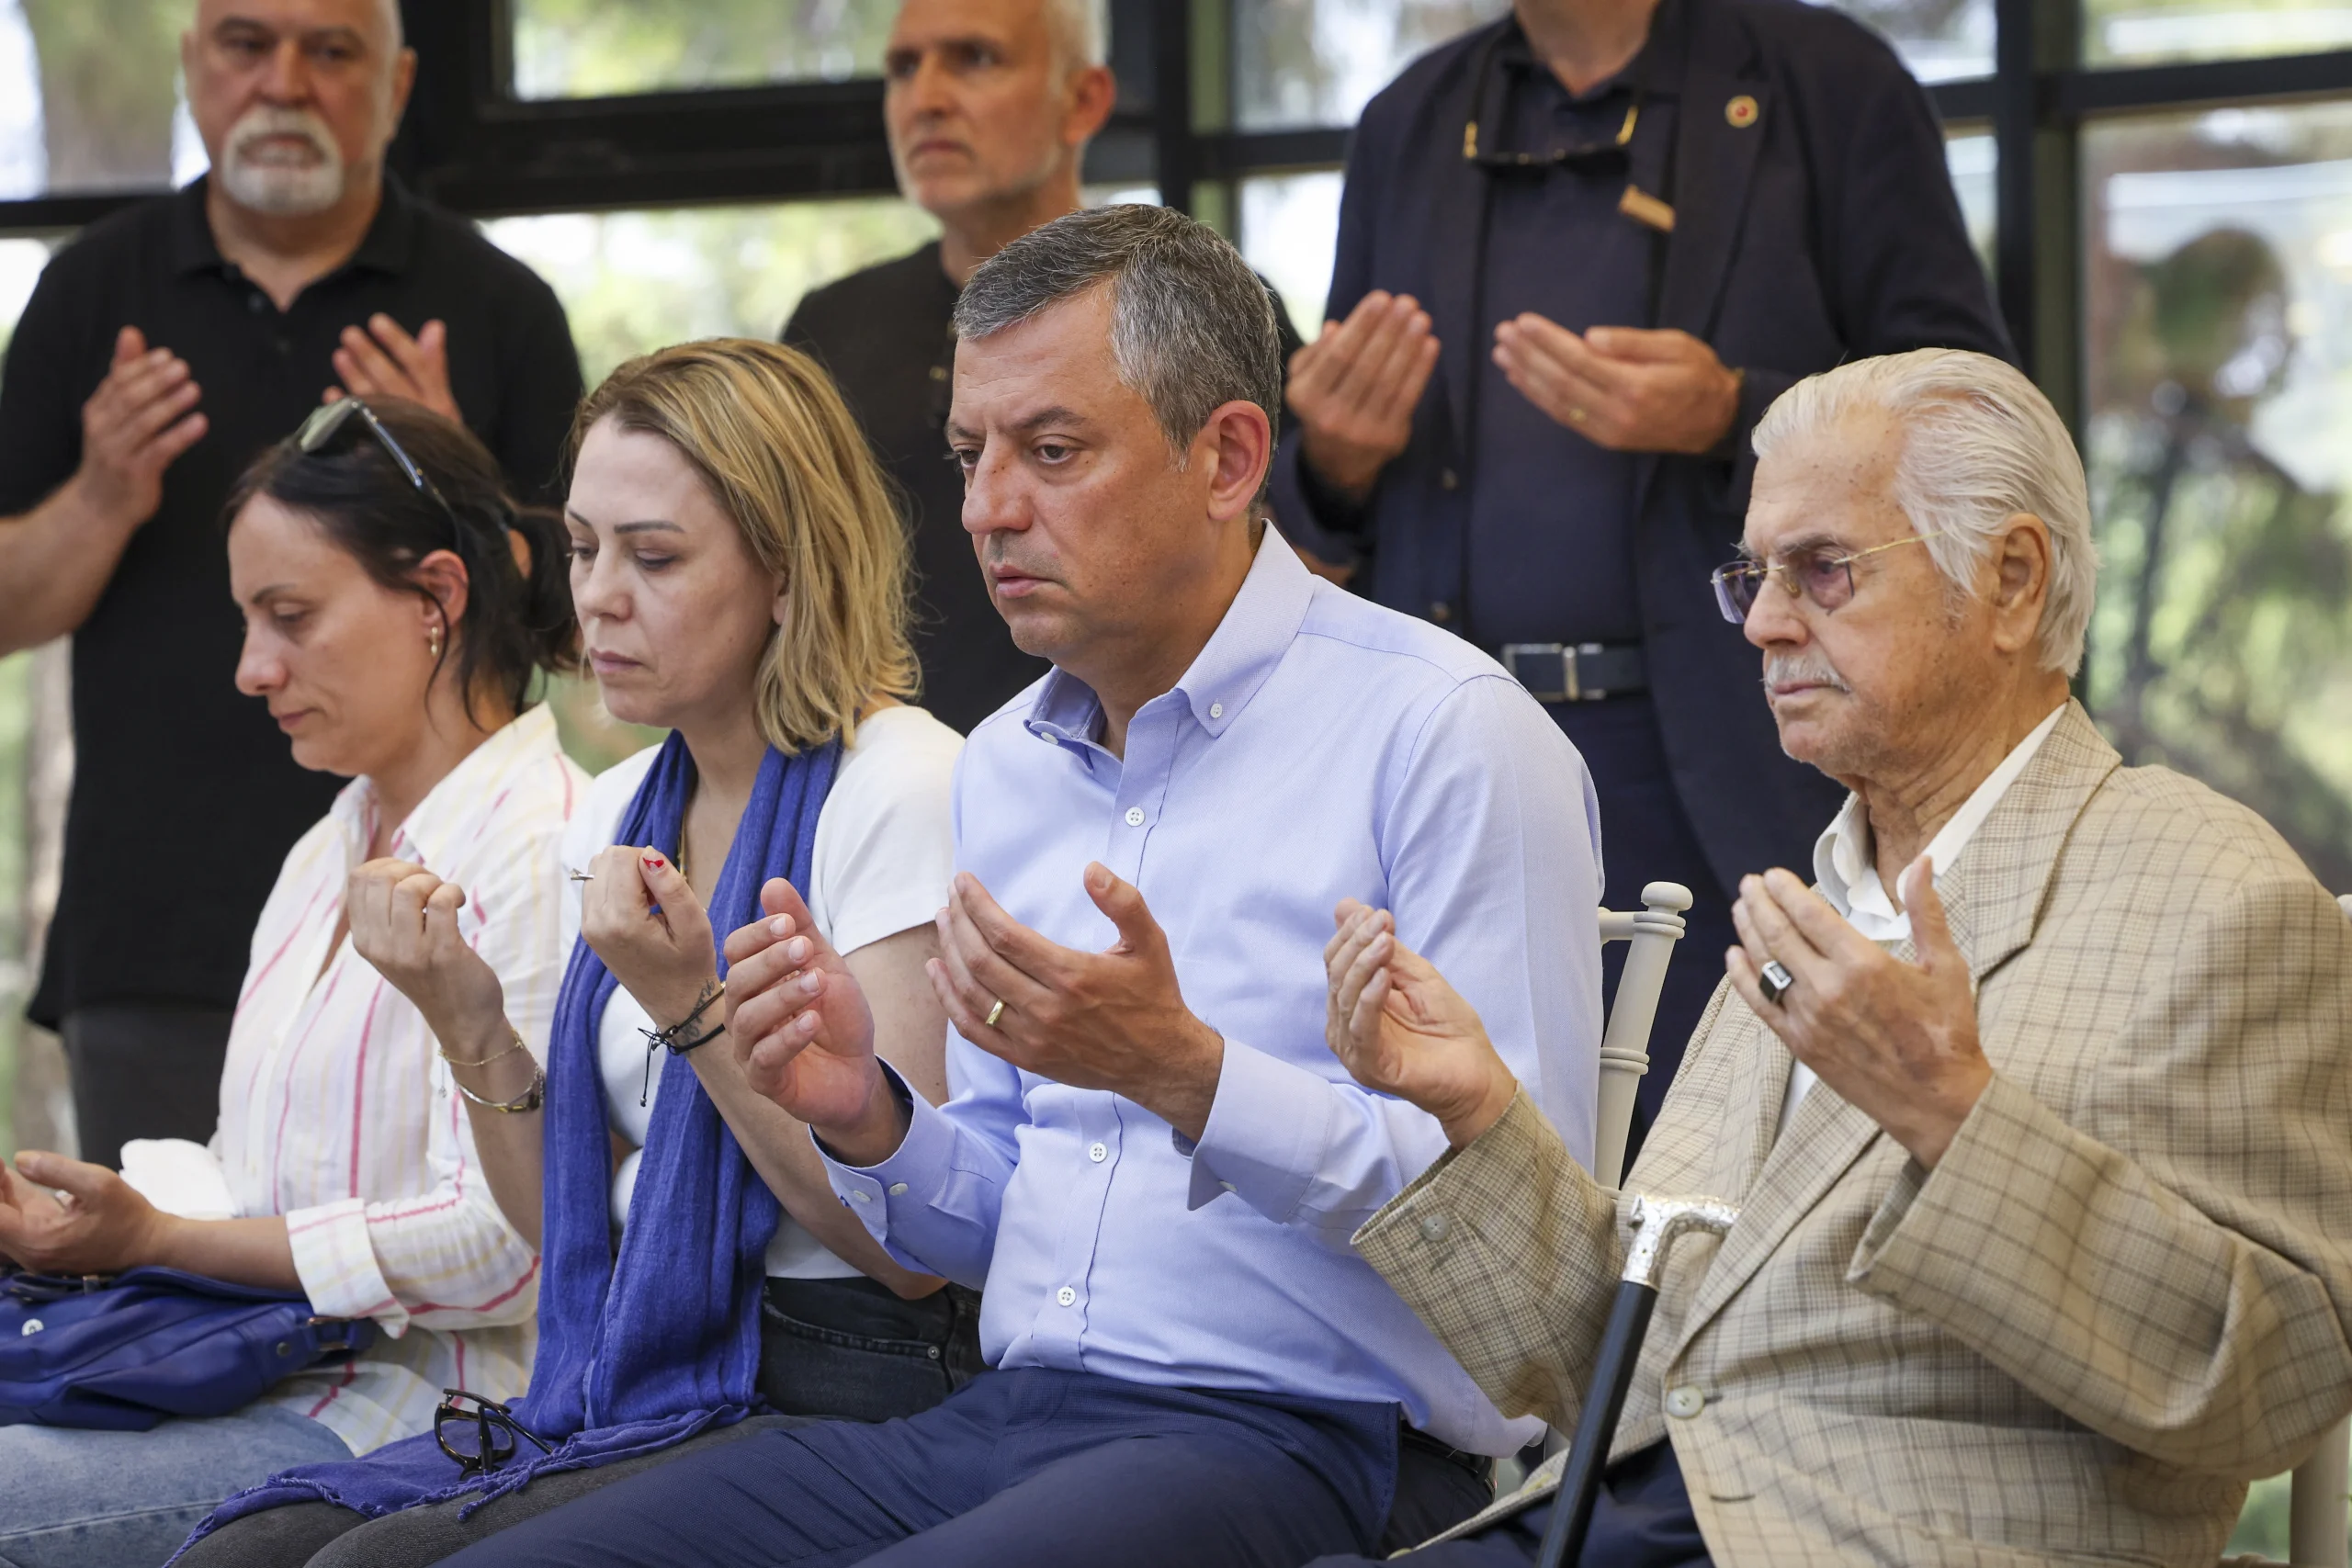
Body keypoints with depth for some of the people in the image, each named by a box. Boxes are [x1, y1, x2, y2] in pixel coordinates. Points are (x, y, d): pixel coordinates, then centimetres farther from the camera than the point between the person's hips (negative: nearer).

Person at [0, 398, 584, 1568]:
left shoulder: (541, 847, -11)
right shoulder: (329, 853, 21)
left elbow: (512, 1241, -18)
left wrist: (158, 1239, -16)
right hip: (273, 1385, 9)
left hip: (424, 1421, -9)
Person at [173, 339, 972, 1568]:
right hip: (630, 1376, 7)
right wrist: (473, 1031, 0)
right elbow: (576, 1232, 16)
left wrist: (692, 1006, -21)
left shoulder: (900, 791, -10)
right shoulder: (617, 815, 14)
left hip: (834, 1401, -7)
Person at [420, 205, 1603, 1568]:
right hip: (1011, 1413, 7)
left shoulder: (1447, 733, -7)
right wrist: (869, 1122, 2)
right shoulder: (1004, 765, 18)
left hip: (1303, 1438, -7)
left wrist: (1187, 1074, -23)